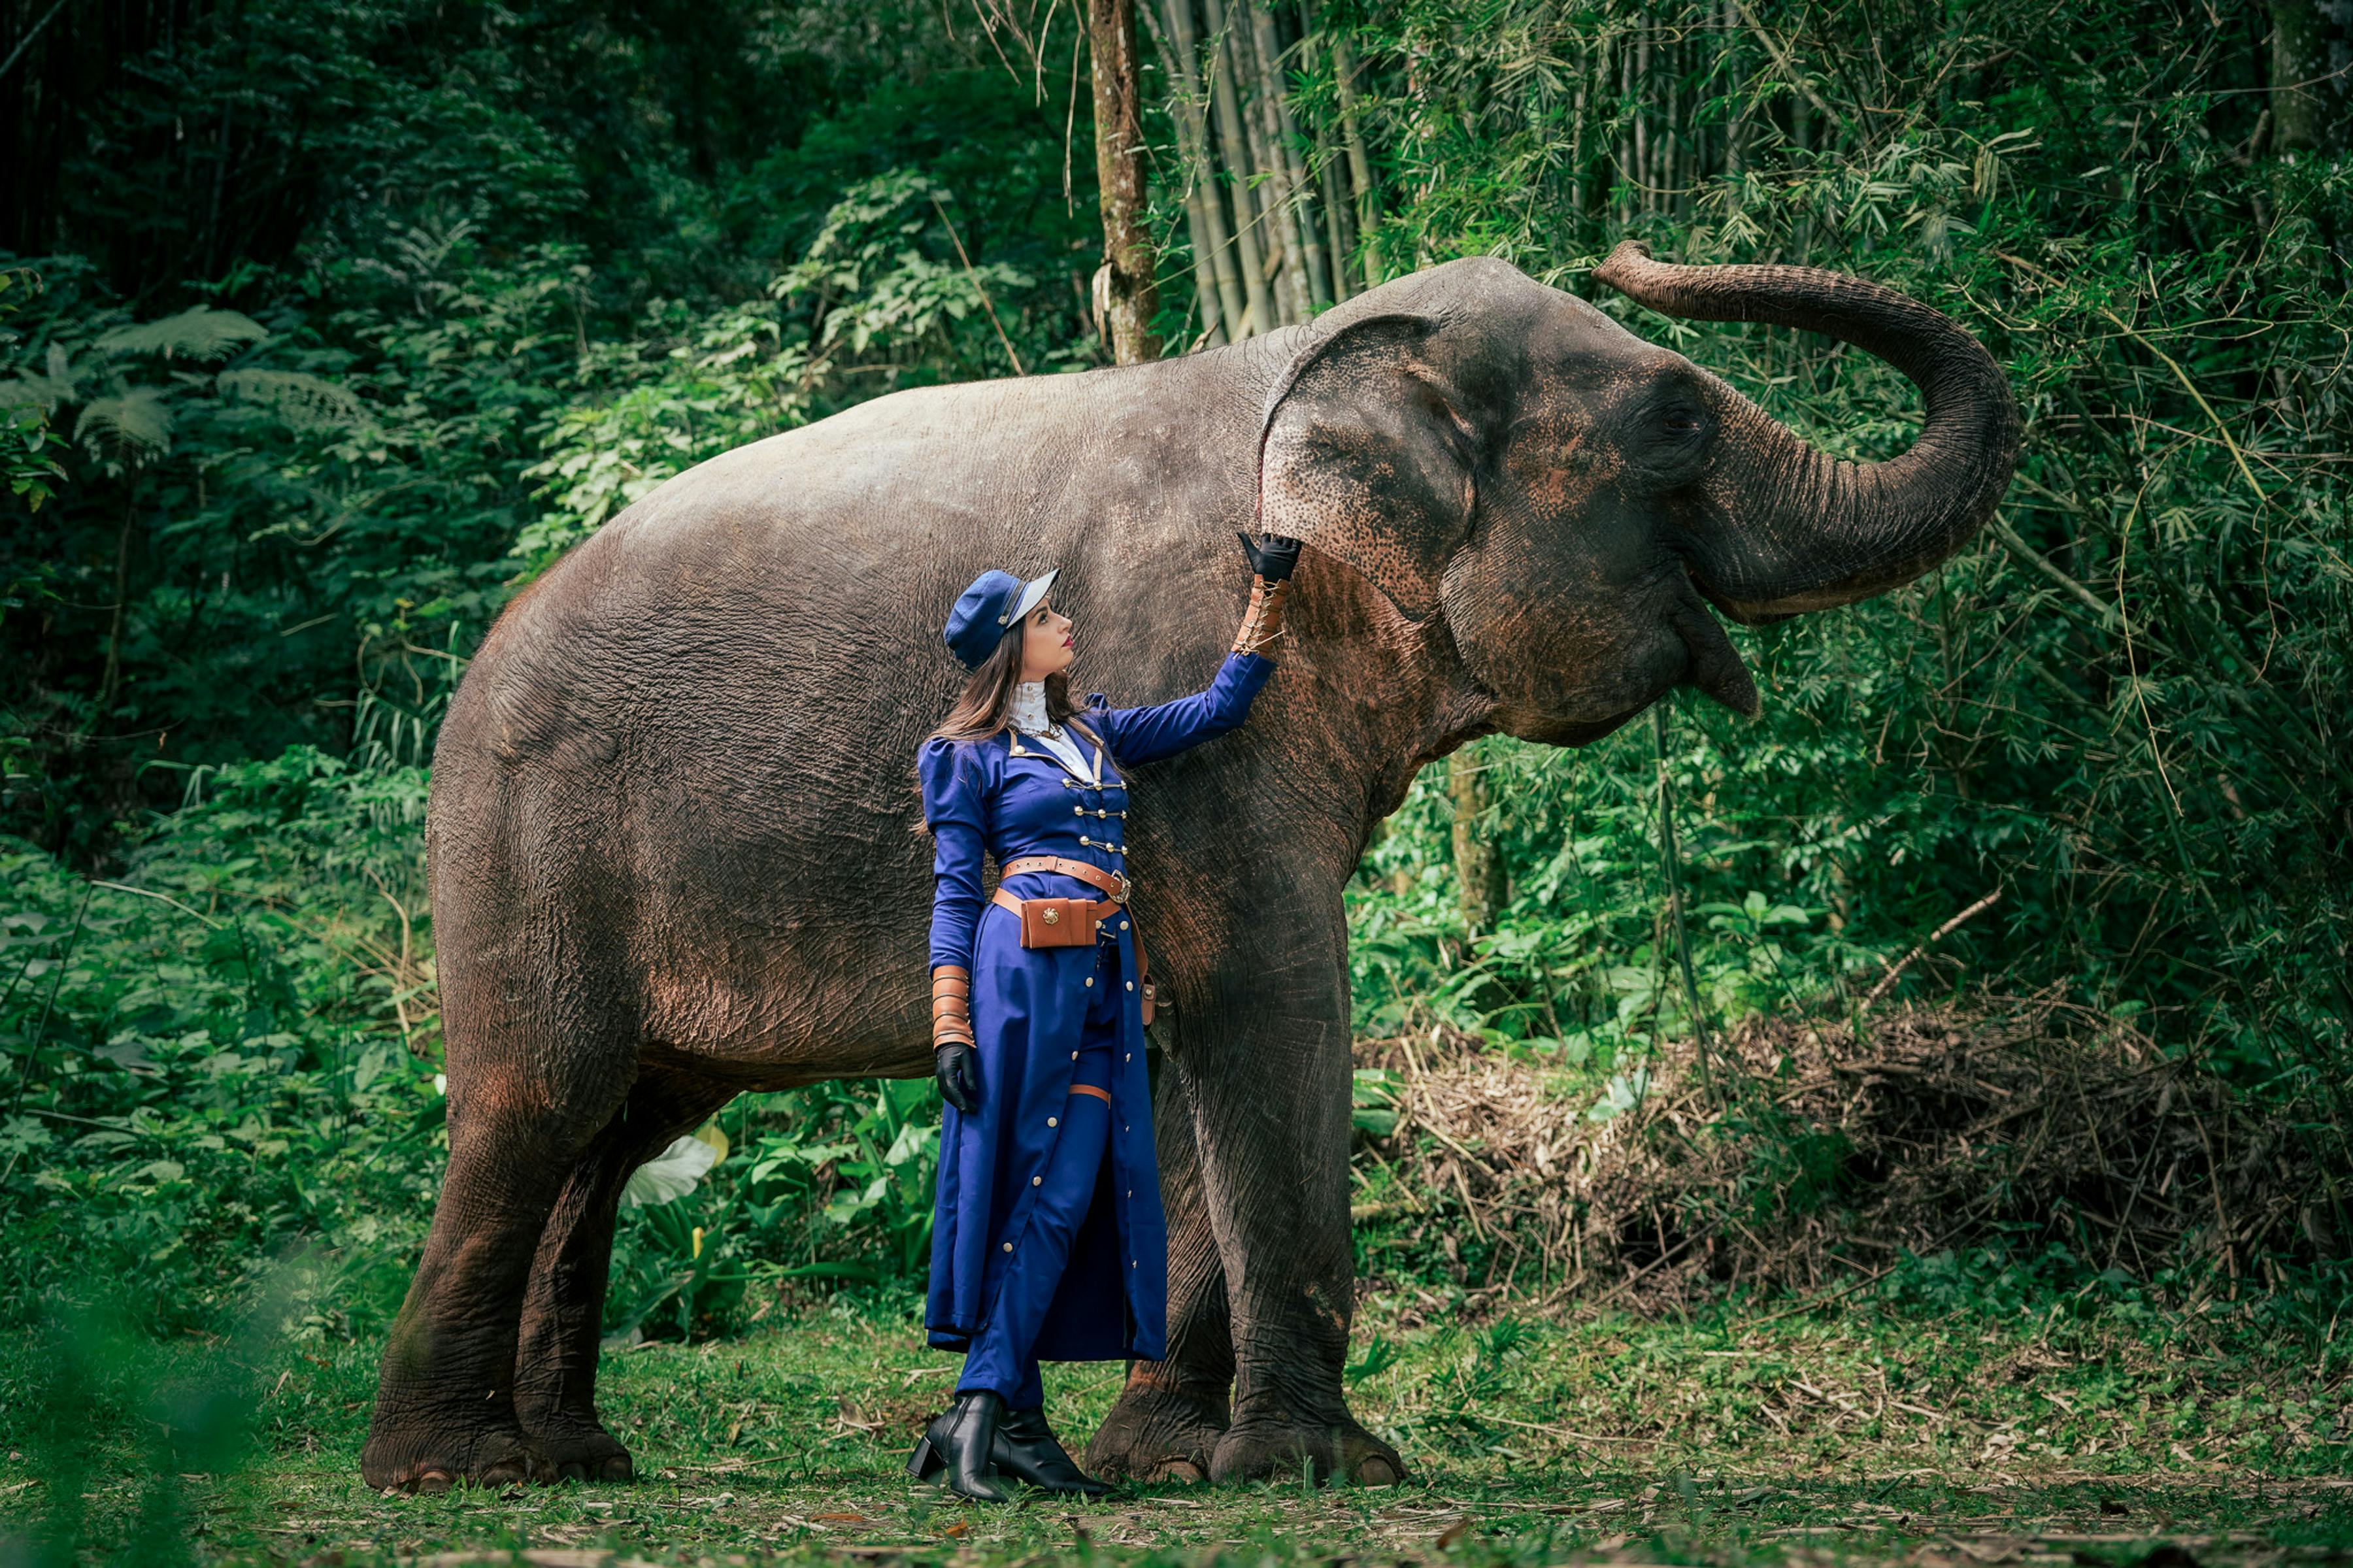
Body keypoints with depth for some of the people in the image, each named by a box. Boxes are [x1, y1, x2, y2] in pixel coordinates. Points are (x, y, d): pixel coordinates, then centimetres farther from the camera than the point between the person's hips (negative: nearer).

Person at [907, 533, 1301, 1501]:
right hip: (1025, 973, -6)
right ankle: (991, 1413, -8)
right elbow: (954, 894, -2)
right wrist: (950, 1023, -11)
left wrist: (1269, 594, 22)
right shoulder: (972, 756, 3)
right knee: (1033, 1192, -9)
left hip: (1105, 984, 6)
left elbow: (1218, 709, 27)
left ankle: (994, 1413, -3)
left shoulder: (1097, 736, 21)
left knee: (1073, 1195, -3)